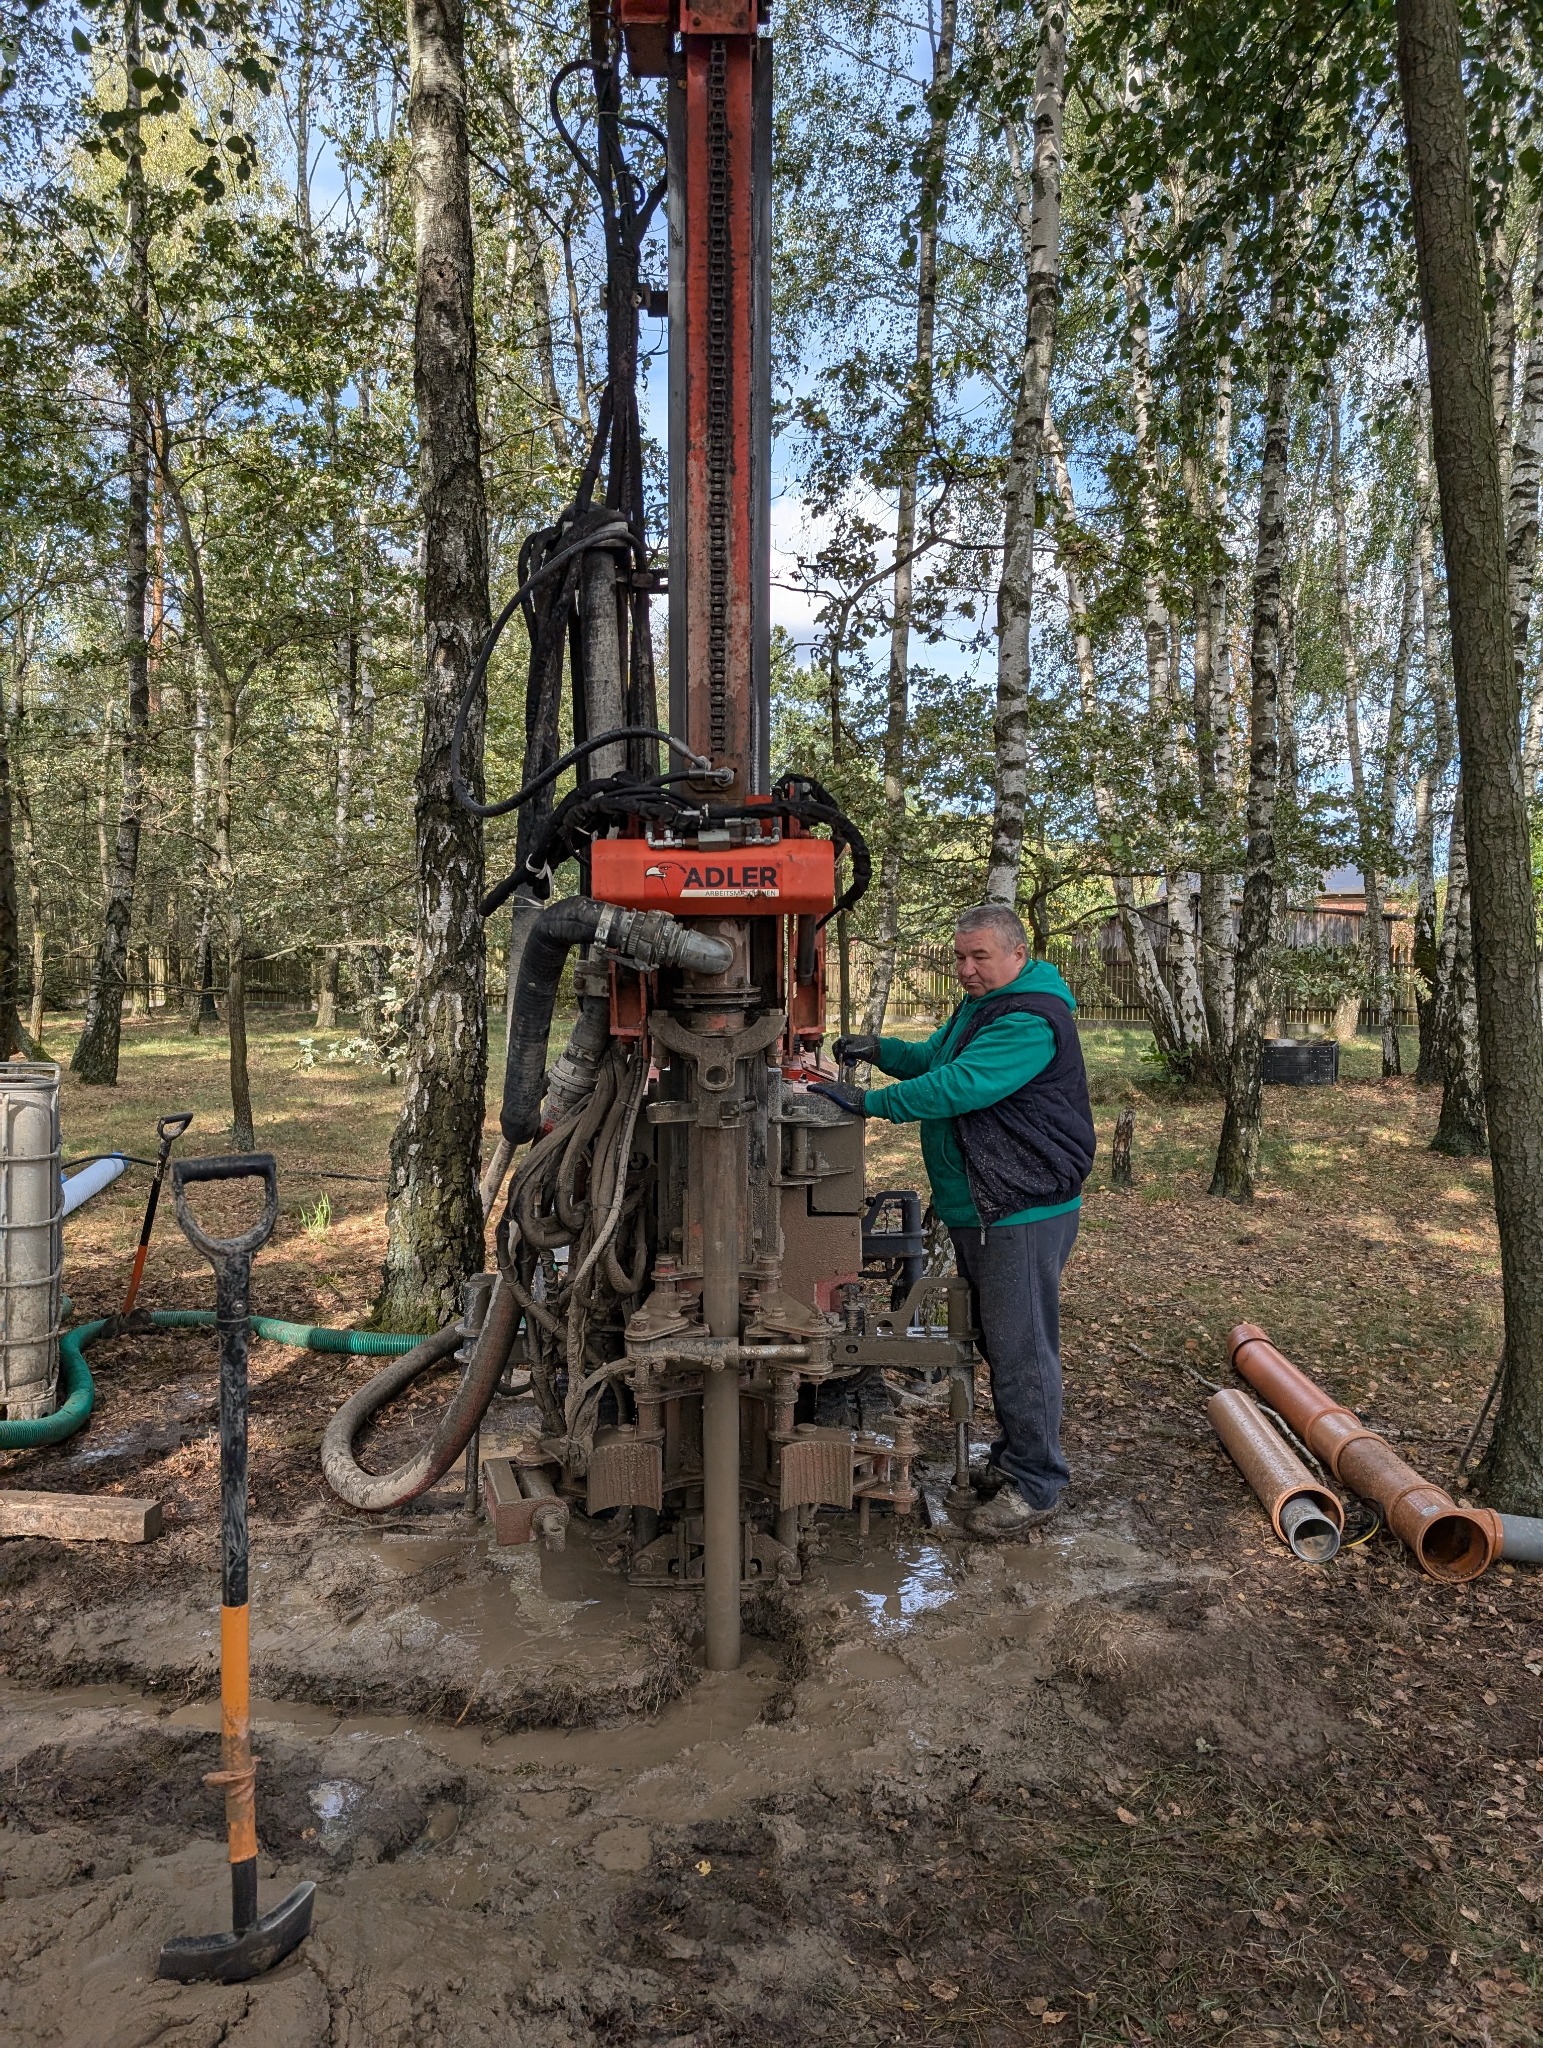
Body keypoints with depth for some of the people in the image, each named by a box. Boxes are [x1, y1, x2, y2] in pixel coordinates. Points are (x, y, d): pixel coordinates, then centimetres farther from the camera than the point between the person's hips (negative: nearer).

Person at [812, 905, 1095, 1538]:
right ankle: (1013, 1456, 35)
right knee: (997, 1341, 20)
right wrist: (880, 1049, 0)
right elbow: (933, 1058, 20)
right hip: (975, 1212, 11)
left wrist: (869, 1101, -29)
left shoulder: (1030, 1022, -21)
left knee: (1021, 1349, -3)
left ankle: (1035, 1486, 10)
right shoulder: (979, 1007, 14)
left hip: (1022, 1213, -11)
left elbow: (960, 1084, -30)